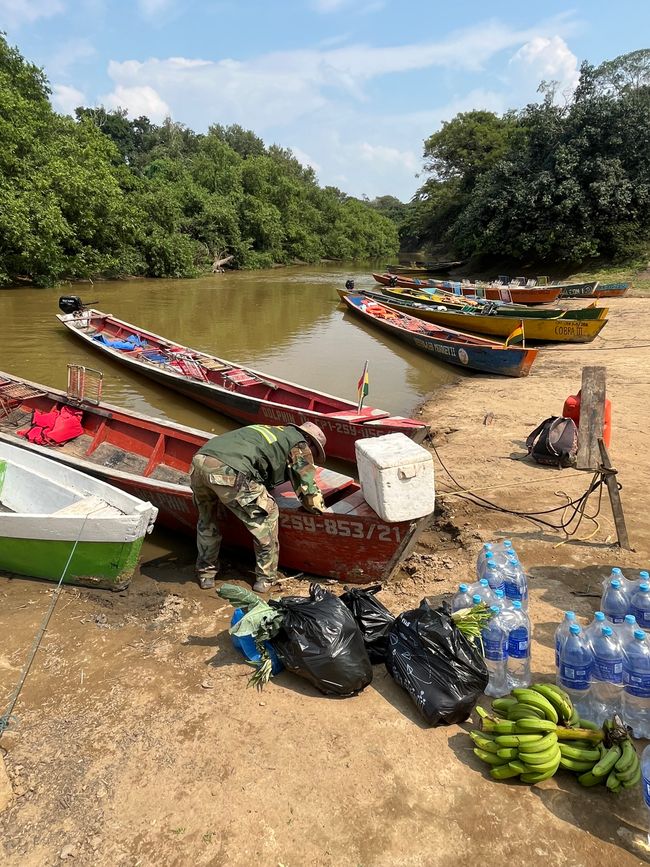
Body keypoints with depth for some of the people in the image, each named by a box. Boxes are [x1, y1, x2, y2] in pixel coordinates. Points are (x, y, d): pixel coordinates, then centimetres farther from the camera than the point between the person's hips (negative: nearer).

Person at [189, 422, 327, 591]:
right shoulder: (299, 443, 16)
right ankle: (265, 578, 20)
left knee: (206, 518, 31)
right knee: (267, 516, 12)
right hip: (228, 471, -8)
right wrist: (321, 508, 34)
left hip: (199, 460, 8)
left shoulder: (269, 430, 37)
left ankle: (205, 573, 37)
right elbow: (308, 489, 17)